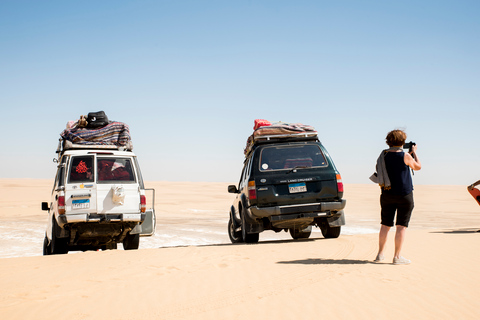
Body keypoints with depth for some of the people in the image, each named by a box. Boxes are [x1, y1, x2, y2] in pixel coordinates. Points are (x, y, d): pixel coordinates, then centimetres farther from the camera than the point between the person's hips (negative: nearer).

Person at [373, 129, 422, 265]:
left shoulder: (384, 155, 3)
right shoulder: (405, 156, -12)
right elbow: (418, 166, 4)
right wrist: (414, 152, 17)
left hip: (387, 194, 5)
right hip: (404, 195, -5)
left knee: (385, 225, 14)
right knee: (401, 226, 0)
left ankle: (380, 254, 19)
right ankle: (397, 256, 0)